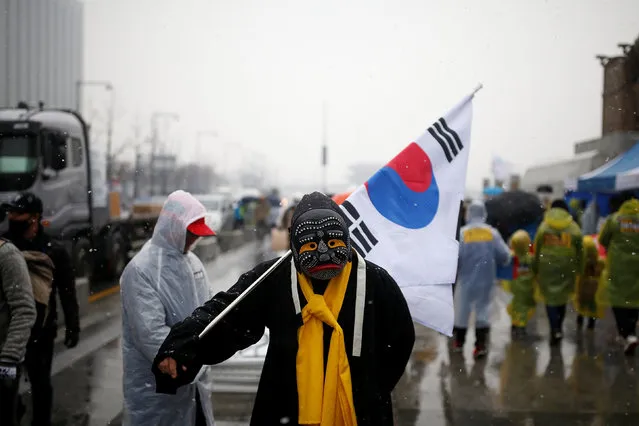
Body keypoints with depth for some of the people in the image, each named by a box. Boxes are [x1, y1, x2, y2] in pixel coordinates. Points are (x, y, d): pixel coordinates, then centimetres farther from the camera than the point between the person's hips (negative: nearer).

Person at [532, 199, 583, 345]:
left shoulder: (544, 226, -1)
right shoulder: (574, 228, 2)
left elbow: (537, 250, 1)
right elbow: (580, 252, 5)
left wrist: (535, 269, 9)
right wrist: (578, 270, 14)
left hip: (547, 268, -2)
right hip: (566, 269, 2)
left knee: (551, 298, 4)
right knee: (562, 297, 18)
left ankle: (555, 330, -10)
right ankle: (558, 328, 28)